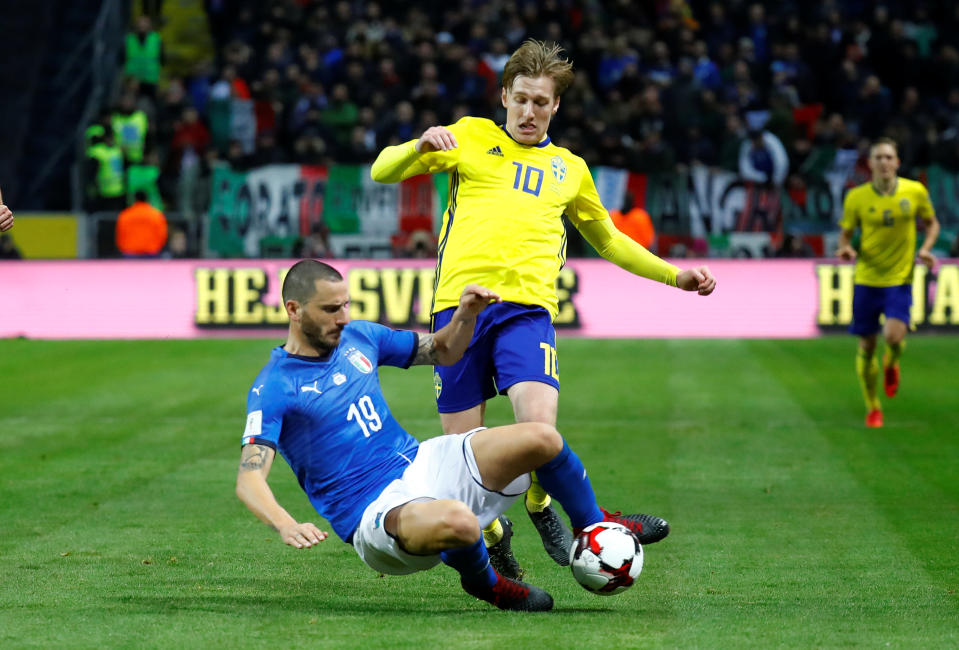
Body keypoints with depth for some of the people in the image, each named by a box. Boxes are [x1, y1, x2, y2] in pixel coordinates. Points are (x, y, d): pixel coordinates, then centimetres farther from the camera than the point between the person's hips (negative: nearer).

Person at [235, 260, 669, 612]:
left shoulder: (358, 338, 9)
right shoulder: (272, 389, -11)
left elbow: (442, 351, 23)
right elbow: (249, 478, -21)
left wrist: (466, 315, 1)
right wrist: (286, 526, -41)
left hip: (421, 464, 7)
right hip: (376, 513, -7)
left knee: (541, 439, -11)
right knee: (458, 520, -40)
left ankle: (593, 523, 19)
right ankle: (484, 583, -4)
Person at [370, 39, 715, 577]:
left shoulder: (569, 168, 24)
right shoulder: (471, 137, 15)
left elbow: (607, 239, 38)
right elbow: (383, 172, 8)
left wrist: (674, 275, 33)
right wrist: (422, 146, -13)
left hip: (526, 309, 1)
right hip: (459, 304, -1)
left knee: (539, 427, -24)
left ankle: (540, 507, 7)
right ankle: (493, 532, 25)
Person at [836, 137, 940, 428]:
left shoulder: (915, 191, -3)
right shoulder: (857, 197, -4)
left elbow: (931, 222, 13)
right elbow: (846, 233, 6)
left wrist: (926, 248, -5)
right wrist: (845, 248, -16)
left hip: (900, 279, -1)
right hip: (866, 280, 1)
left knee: (894, 336, -21)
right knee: (866, 345, 4)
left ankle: (891, 364, 17)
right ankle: (872, 408, 23)